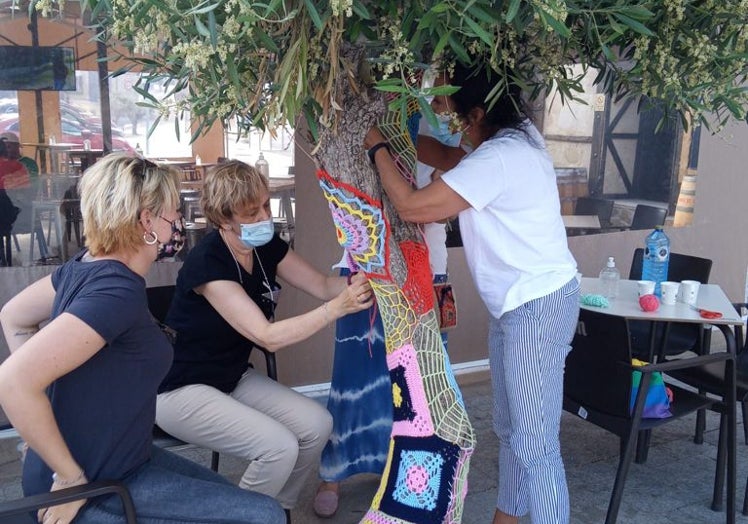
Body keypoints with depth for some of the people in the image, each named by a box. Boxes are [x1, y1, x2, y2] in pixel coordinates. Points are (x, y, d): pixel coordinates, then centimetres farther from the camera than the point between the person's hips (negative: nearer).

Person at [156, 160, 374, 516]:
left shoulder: (267, 247, -5)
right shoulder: (206, 262, -28)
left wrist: (357, 282, -23)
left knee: (317, 425, -8)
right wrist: (338, 307, -37)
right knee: (280, 447, -23)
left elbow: (322, 286, -3)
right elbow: (268, 337, -32)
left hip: (234, 378, 8)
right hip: (182, 390, -7)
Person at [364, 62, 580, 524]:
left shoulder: (497, 158, -25)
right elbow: (449, 159, 21)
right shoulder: (514, 135, 5)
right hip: (516, 303, 10)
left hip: (538, 306, -10)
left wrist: (379, 149, -7)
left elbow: (412, 206, -22)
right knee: (510, 429, 21)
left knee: (534, 443, -2)